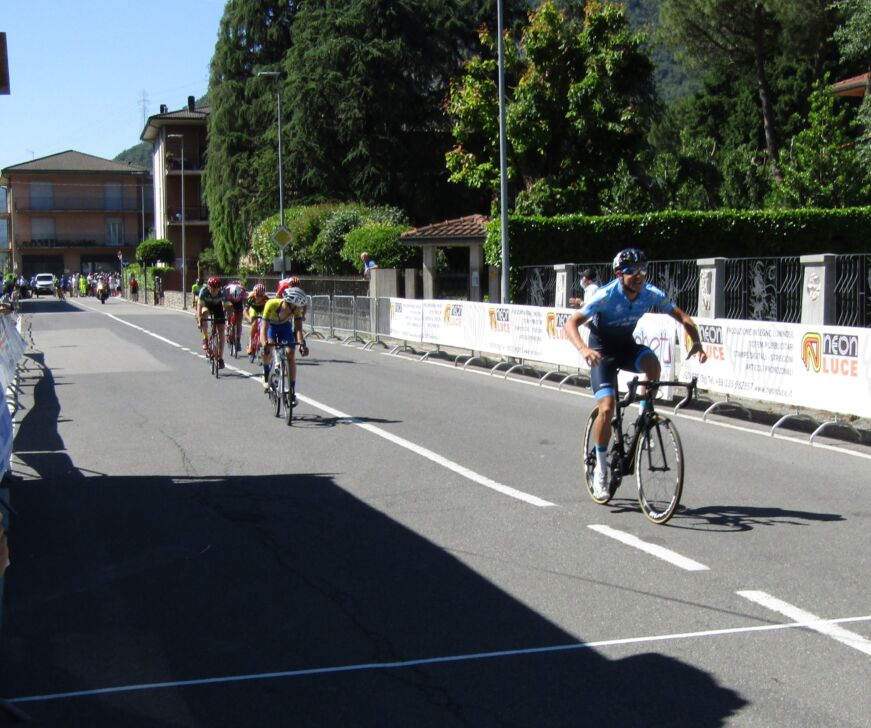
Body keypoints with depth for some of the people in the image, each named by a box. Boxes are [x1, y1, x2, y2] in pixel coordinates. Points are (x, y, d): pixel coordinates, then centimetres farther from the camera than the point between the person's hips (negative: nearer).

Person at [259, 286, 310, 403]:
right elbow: (264, 328, -43)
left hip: (285, 326, 2)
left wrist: (302, 343, -53)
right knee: (268, 348, -28)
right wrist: (265, 344, -60)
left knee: (291, 354, -14)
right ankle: (266, 374, 2)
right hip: (269, 324, -2)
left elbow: (298, 329, -35)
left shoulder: (297, 309, -31)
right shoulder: (271, 305, -40)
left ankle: (292, 391, -8)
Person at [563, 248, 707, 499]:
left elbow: (682, 317, -8)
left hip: (626, 346, 3)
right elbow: (571, 323, -32)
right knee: (607, 408, -18)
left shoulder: (650, 294, -15)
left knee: (652, 363, -32)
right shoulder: (606, 296, -27)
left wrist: (696, 342, -27)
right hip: (602, 350, -3)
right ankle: (601, 466, 0)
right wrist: (583, 349, -50)